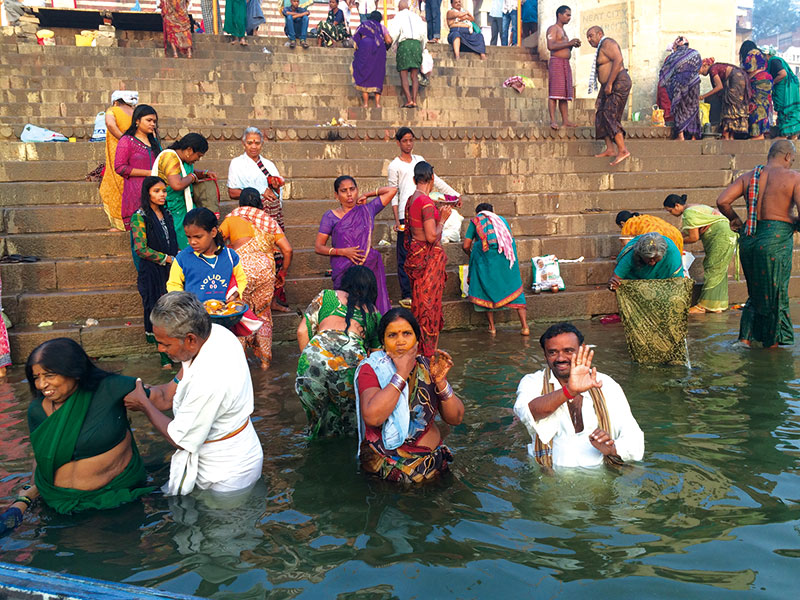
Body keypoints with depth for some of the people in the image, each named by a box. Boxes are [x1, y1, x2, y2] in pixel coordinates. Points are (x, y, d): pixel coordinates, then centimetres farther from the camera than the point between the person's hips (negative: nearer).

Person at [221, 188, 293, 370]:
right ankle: (265, 359, 21)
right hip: (266, 269, 3)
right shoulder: (270, 221, 17)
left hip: (242, 268, -3)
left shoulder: (232, 218, 11)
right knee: (263, 314, 16)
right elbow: (287, 250, 10)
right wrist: (283, 273, 22)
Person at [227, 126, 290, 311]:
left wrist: (276, 187, 0)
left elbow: (278, 192, 24)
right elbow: (232, 192, -5)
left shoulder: (269, 164, 20)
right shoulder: (237, 164, 5)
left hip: (274, 215, 5)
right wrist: (259, 192, -12)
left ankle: (275, 298, 6)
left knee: (276, 254, -1)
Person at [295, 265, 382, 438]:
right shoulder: (374, 313, 25)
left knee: (319, 417, 20)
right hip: (352, 362, -1)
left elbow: (302, 331, 17)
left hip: (316, 355, 1)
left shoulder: (326, 296, 24)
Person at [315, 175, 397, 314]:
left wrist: (366, 195, 14)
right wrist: (342, 252, -12)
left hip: (370, 268, 2)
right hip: (344, 271, -1)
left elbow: (392, 190, 13)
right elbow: (318, 247, 1)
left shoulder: (367, 210, 8)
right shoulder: (330, 217, 3)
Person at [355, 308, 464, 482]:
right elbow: (372, 417, -24)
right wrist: (401, 374, -19)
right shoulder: (371, 369, -5)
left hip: (432, 458, 4)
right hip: (387, 464, -4)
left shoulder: (427, 367, 6)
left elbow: (456, 418, 1)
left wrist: (440, 381, -15)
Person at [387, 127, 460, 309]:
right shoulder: (395, 166, 1)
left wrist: (454, 194, 17)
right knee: (405, 256, -4)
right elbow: (393, 194, -1)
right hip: (405, 215, -5)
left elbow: (436, 180, 22)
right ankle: (406, 295, -2)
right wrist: (397, 219, -9)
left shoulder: (419, 160, 17)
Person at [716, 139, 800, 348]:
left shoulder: (749, 176, 9)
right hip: (775, 240, -5)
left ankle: (745, 337, 19)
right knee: (775, 295, 8)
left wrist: (735, 220, 14)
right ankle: (772, 342, 17)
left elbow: (722, 201, -2)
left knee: (756, 292, 20)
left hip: (748, 239, 5)